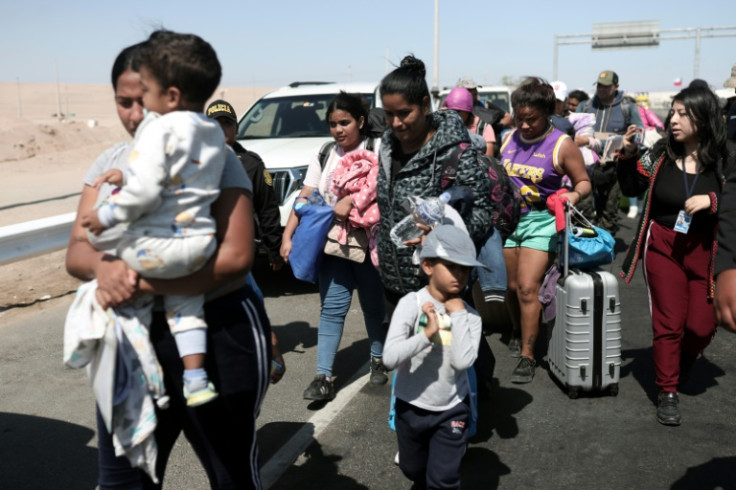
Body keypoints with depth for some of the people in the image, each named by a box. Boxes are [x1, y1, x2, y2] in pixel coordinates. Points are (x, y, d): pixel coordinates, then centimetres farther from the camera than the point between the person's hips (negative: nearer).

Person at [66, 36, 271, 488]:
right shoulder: (108, 162, 8)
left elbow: (236, 255, -20)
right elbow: (77, 252, 2)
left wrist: (140, 283, -26)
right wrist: (102, 267, -22)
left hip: (217, 335, -5)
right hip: (129, 337, 5)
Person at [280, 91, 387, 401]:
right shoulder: (324, 157, 12)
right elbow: (304, 198, 8)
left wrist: (350, 201, -26)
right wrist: (287, 236, 0)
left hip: (368, 241, -3)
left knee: (374, 305, 10)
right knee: (332, 308, -1)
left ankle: (379, 359, 30)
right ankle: (323, 377, -2)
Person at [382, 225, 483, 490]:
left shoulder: (469, 314, -11)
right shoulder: (412, 303, -19)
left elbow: (463, 361, -27)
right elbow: (390, 358, -27)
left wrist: (457, 313, -22)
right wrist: (427, 333, -34)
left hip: (452, 409, 0)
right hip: (411, 407, 0)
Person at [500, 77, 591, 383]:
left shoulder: (561, 145, -7)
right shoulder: (509, 139, 7)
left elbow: (584, 181, -1)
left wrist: (575, 195, -21)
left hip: (541, 222, -4)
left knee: (528, 288, -12)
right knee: (512, 286, 12)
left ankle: (527, 356, -3)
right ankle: (518, 332, 39)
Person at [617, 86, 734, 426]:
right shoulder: (661, 153, -2)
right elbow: (631, 189, 6)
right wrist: (627, 156, -8)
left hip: (705, 251, 0)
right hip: (663, 247, 0)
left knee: (702, 326, 5)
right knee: (668, 322, 3)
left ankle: (680, 368, 38)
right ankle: (667, 393, 16)